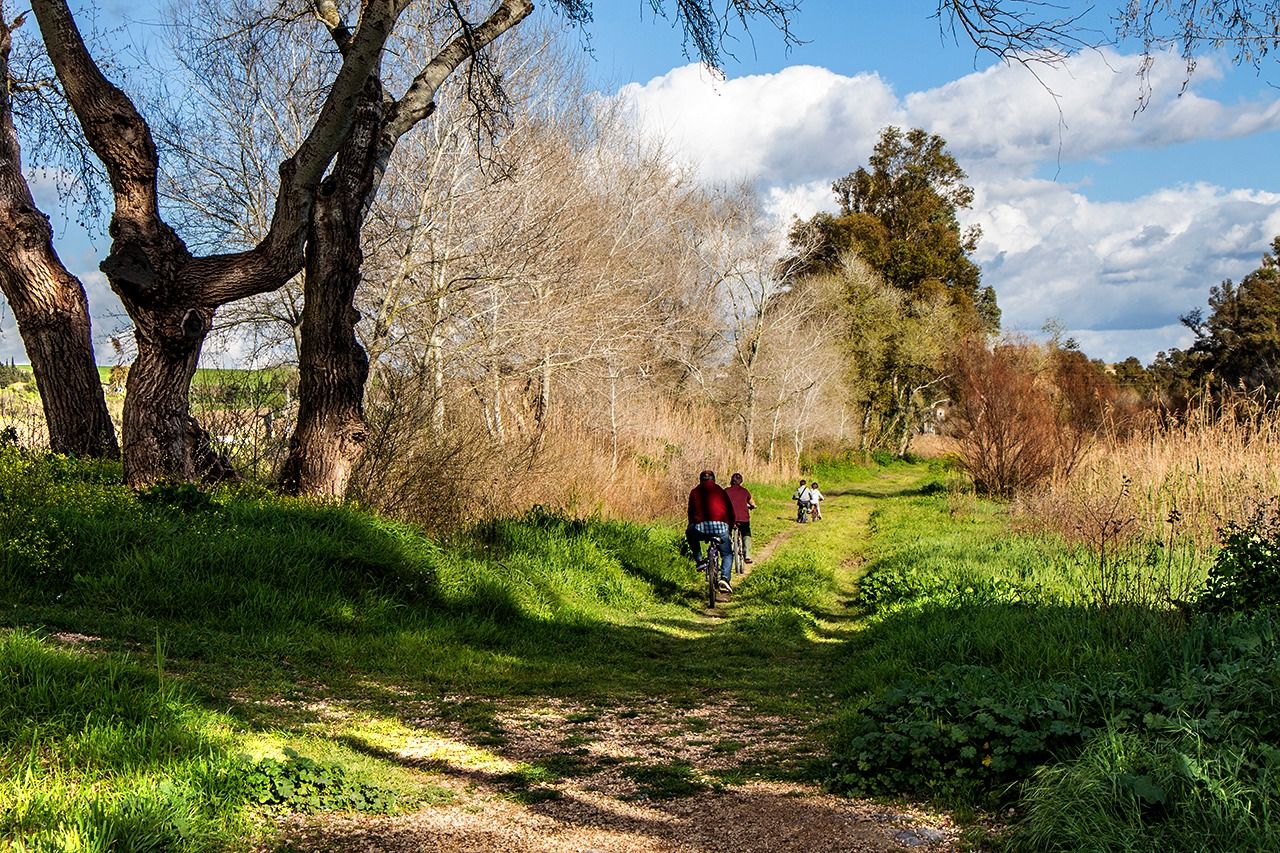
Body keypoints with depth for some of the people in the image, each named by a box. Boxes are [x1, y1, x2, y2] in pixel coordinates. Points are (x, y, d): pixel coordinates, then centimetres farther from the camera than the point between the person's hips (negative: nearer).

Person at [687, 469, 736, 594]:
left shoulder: (695, 491, 18)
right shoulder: (720, 491, 19)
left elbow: (691, 512, 25)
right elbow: (731, 511, 22)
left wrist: (691, 527, 39)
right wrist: (730, 527, 36)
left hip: (701, 527, 0)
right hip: (720, 527, 0)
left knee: (690, 534, 35)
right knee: (727, 554, 20)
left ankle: (699, 560, 24)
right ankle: (724, 579, -2)